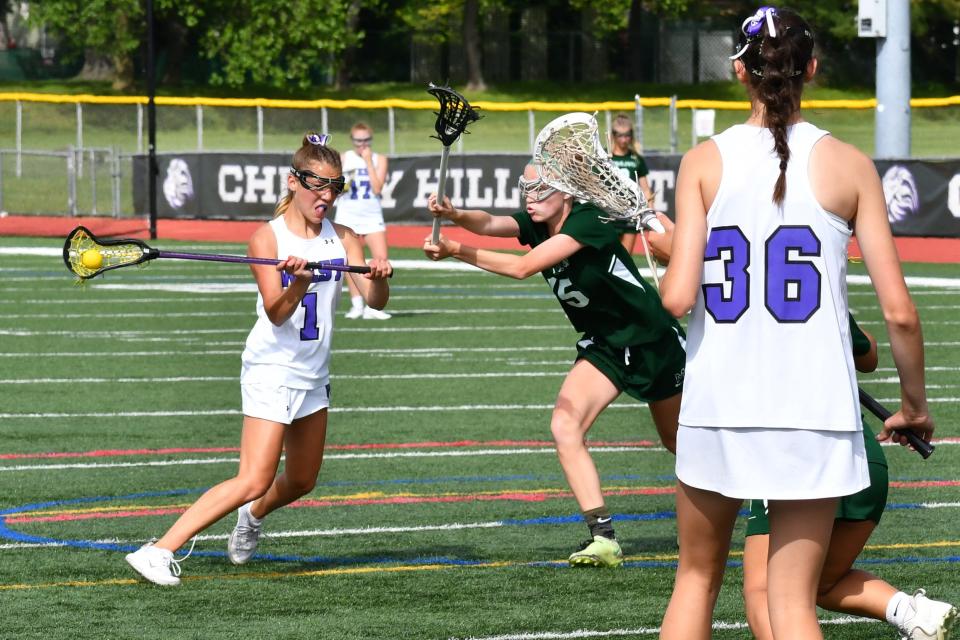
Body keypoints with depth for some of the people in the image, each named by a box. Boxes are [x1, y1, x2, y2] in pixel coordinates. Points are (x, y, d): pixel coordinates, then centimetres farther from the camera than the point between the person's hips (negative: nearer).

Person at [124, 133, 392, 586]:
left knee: (301, 482, 16)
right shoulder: (267, 237, -10)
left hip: (313, 374, 6)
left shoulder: (343, 239, 4)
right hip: (272, 369, -6)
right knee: (254, 481, -18)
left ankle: (251, 518, 49)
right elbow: (276, 312, -18)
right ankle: (159, 551, -20)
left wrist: (378, 279, -27)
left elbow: (374, 300, -5)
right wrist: (299, 281, -37)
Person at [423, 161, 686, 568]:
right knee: (565, 426, -18)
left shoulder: (588, 221, -27)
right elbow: (489, 224, -26)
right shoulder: (536, 224, -6)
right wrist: (455, 215, -48)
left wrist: (456, 251, -37)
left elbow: (524, 267, -34)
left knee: (679, 440, 13)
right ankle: (603, 538, -19)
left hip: (654, 339, -6)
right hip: (604, 346, 6)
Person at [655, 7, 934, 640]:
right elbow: (899, 310, -4)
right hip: (815, 412, 0)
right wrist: (914, 403, 10)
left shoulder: (704, 161, -1)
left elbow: (678, 297, -11)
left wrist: (667, 274, 12)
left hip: (718, 406, 1)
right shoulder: (849, 166, -1)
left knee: (697, 577, 17)